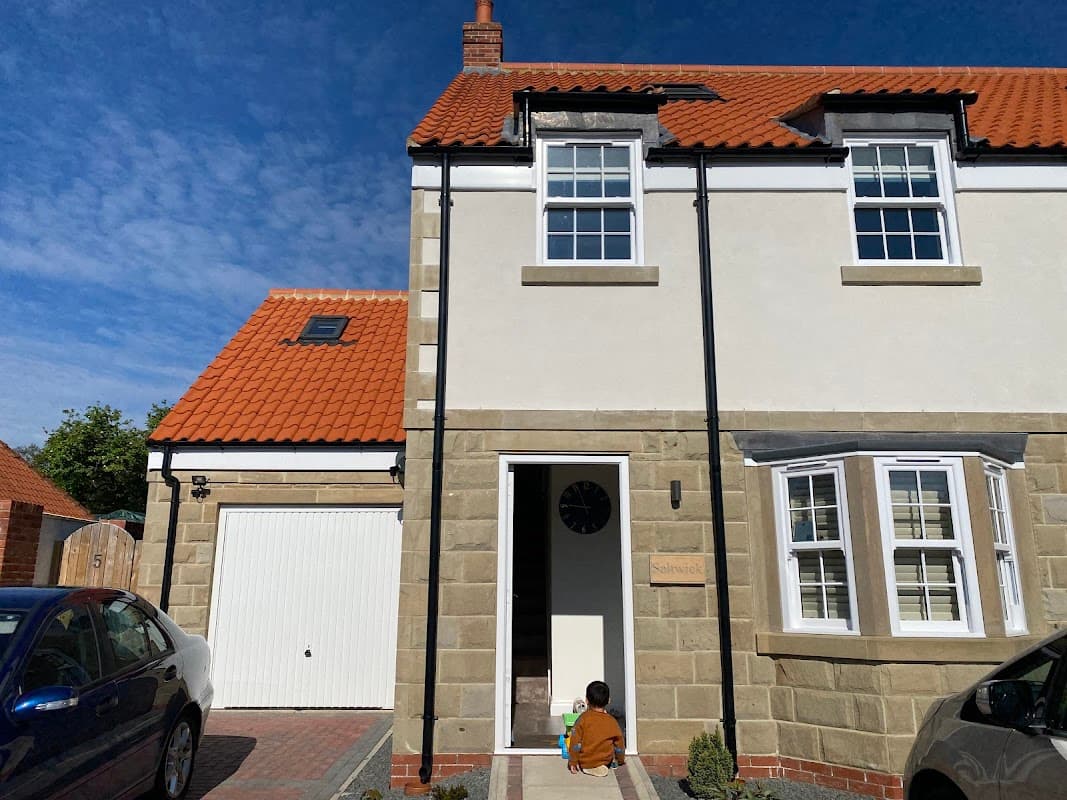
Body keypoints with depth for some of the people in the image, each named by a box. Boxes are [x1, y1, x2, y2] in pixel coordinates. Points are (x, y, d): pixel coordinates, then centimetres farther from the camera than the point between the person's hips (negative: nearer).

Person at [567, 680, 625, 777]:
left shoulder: (583, 718, -15)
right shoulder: (611, 721, -8)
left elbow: (575, 742, -13)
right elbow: (619, 743, 4)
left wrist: (573, 762, -1)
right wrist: (620, 759, 22)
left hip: (584, 762, -1)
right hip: (606, 760, 1)